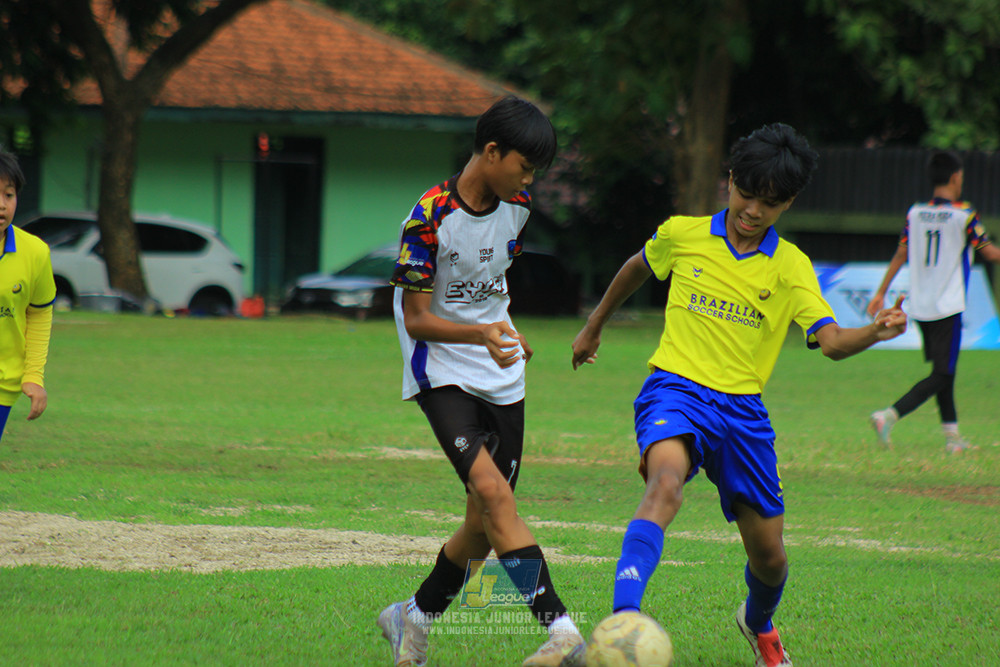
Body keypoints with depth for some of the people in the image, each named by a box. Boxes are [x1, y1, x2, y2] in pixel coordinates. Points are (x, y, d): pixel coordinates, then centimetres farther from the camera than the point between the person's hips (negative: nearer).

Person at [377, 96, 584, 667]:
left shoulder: (516, 207, 2)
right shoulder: (429, 218, -19)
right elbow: (417, 320, -18)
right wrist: (481, 334, -33)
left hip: (501, 379, 7)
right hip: (441, 374, -7)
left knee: (487, 522, 6)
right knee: (493, 492, -24)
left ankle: (415, 618, 27)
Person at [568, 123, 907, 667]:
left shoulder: (791, 267, 2)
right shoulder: (681, 235, 2)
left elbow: (831, 341, -10)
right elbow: (638, 267, 24)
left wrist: (876, 332, -32)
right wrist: (594, 327, 35)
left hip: (741, 408, 3)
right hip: (675, 391, -2)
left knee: (768, 554, 9)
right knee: (666, 482, -35)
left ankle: (759, 623, 46)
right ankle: (622, 623, -50)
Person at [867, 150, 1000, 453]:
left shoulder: (915, 213, 5)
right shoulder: (965, 215, -10)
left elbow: (900, 255, 8)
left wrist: (881, 292, 16)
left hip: (919, 306, 6)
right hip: (948, 308, -6)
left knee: (943, 371, 17)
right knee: (941, 376, -6)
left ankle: (952, 434, 20)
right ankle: (889, 415, -23)